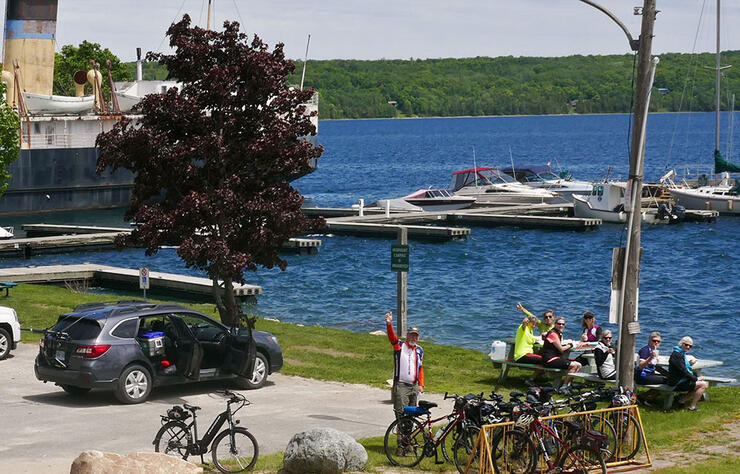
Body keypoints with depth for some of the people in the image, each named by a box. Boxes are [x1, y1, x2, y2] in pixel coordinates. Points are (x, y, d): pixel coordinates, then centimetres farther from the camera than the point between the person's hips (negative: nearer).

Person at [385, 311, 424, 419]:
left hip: (414, 386, 5)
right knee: (401, 412, -14)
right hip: (401, 385, -5)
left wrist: (421, 384, 12)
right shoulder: (399, 346, 0)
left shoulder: (419, 350, 14)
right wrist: (389, 324, -37)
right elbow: (392, 337, -19)